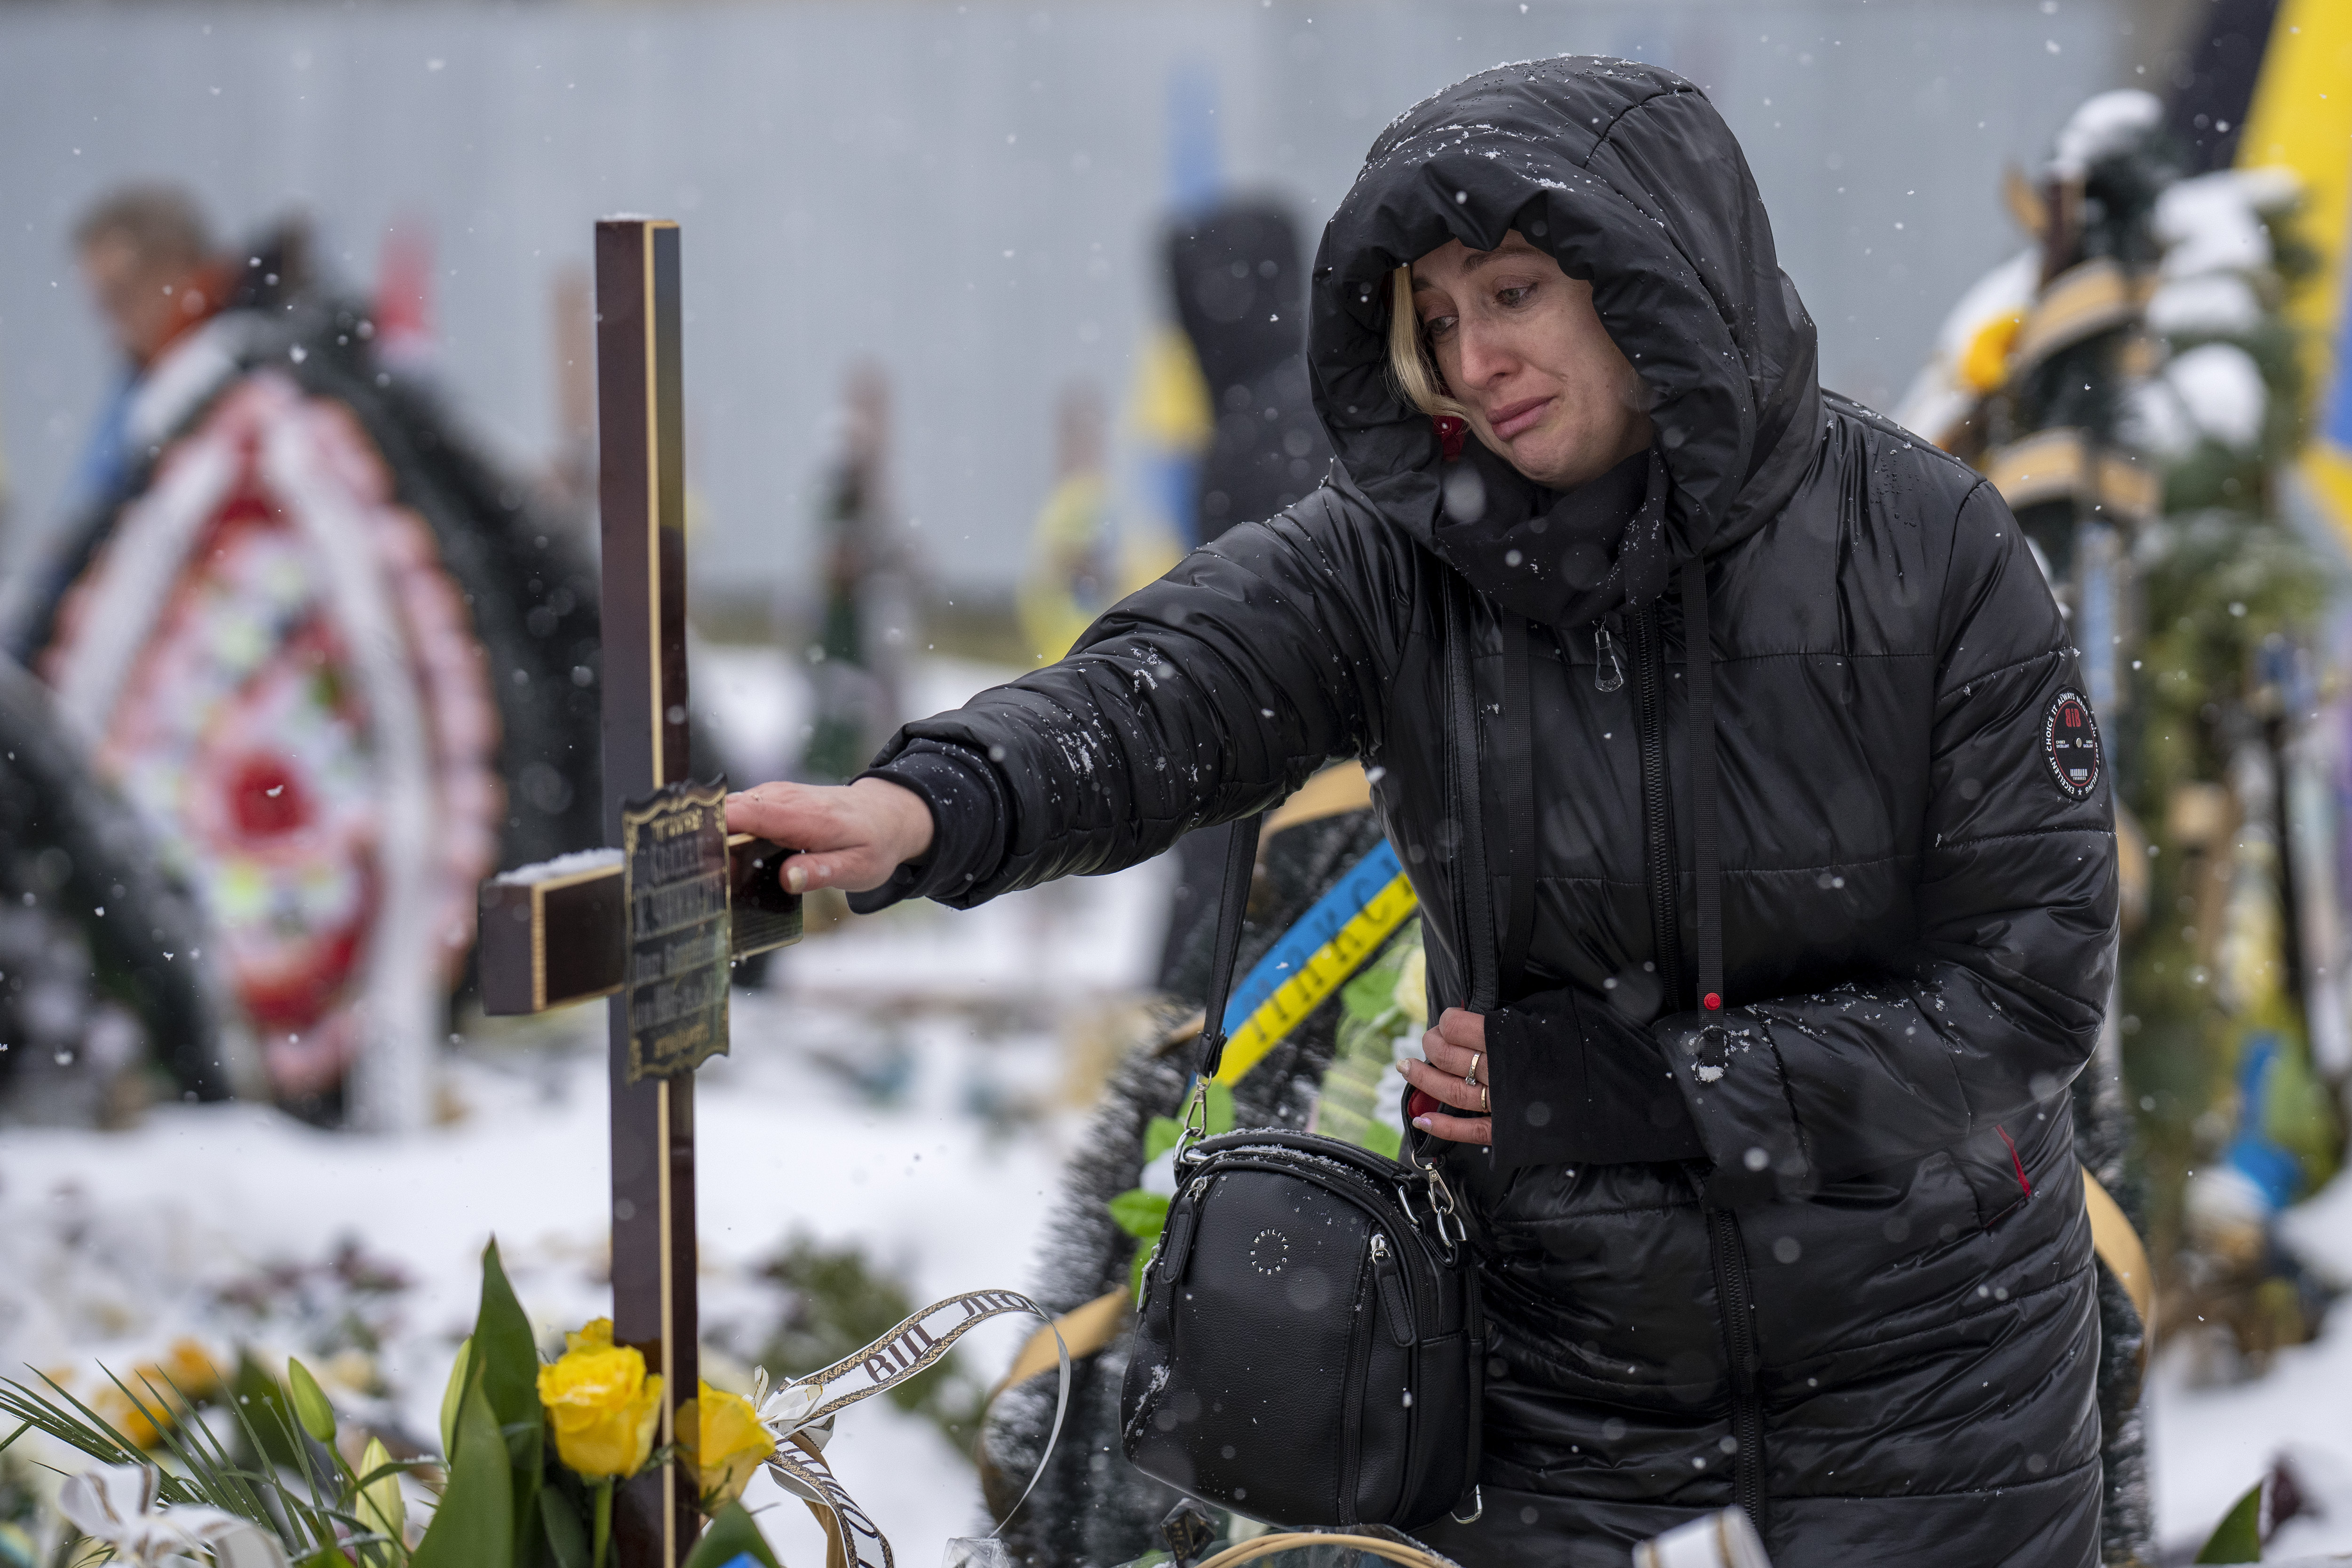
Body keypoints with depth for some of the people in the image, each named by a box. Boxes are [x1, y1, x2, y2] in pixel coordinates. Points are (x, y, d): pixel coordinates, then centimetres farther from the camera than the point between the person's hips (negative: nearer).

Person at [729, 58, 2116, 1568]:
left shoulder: (1928, 550, -14)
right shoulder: (1403, 558, -9)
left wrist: (1630, 1085, -19)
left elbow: (2034, 983, -14)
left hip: (1926, 1375, -1)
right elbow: (1159, 691, -28)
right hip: (1561, 1360, 2)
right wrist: (929, 808, -50)